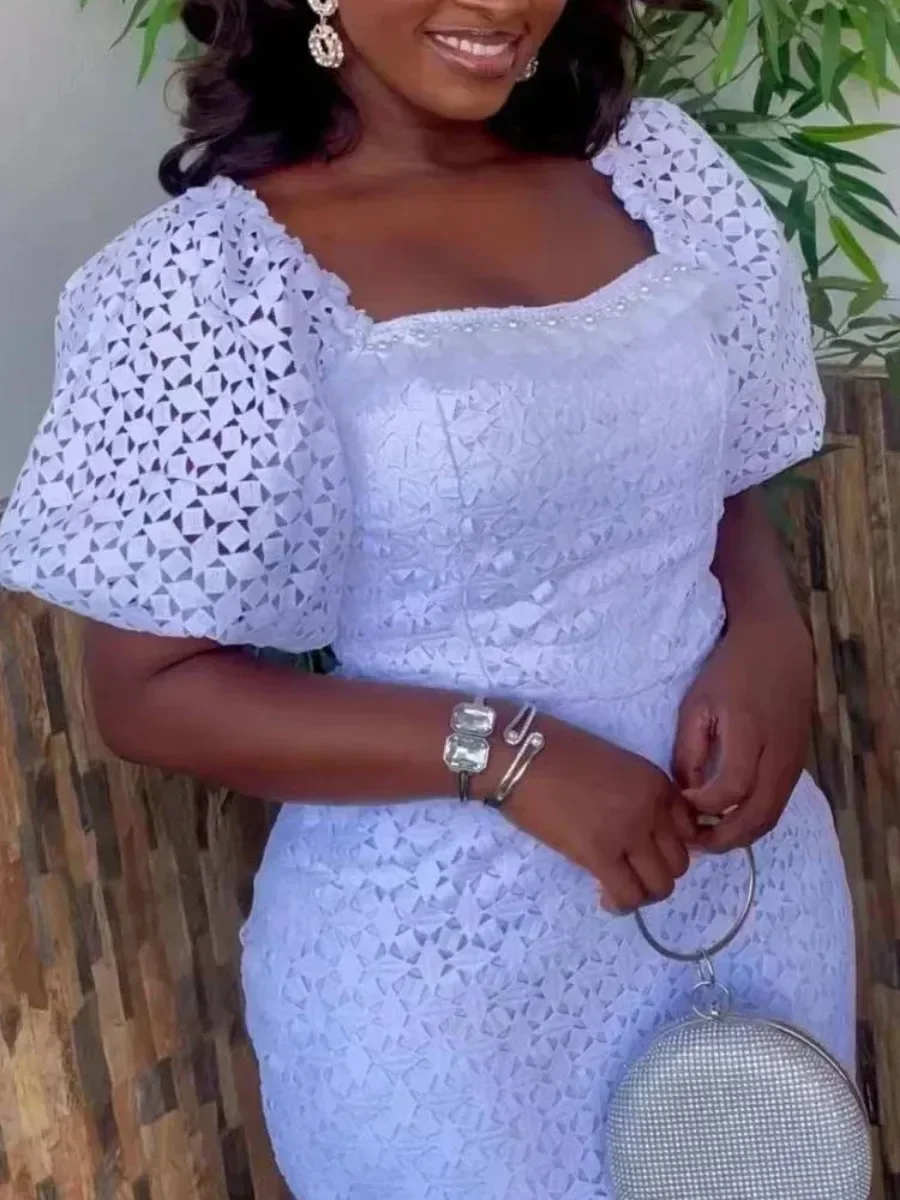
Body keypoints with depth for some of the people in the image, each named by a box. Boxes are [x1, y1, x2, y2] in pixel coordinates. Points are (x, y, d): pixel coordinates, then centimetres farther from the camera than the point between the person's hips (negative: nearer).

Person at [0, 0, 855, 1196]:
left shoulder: (659, 166, 1)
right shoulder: (213, 275, -15)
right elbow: (153, 692, -13)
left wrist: (770, 640, -10)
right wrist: (498, 753, -23)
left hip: (755, 883, 6)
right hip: (445, 962, -5)